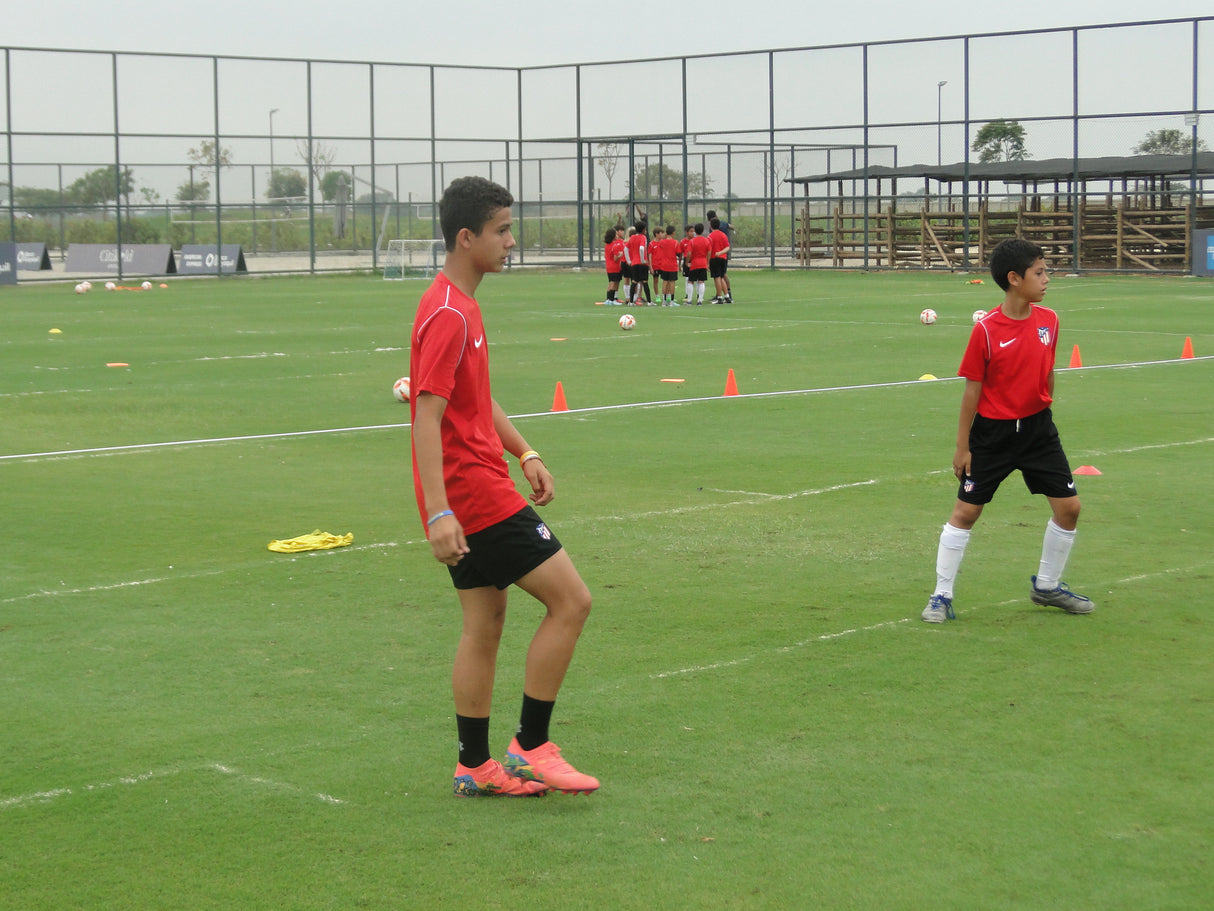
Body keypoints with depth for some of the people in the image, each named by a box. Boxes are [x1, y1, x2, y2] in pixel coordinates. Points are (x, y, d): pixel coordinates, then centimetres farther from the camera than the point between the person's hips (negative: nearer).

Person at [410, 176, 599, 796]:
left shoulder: (460, 306, 14)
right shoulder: (448, 316, -18)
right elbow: (427, 419, -23)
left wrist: (525, 453, 16)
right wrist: (439, 514, -28)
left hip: (473, 494, 10)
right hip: (476, 495, -10)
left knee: (484, 623, 12)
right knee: (571, 601, -6)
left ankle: (476, 767, 18)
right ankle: (531, 748, 0)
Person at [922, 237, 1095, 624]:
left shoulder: (1048, 320, -2)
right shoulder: (986, 330, -16)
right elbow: (973, 389, -10)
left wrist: (1044, 415, 16)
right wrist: (962, 446, -7)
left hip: (1037, 427, 5)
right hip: (992, 432, -5)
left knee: (1068, 506, 4)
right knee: (965, 511, 0)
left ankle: (1047, 586, 24)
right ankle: (942, 595, 11)